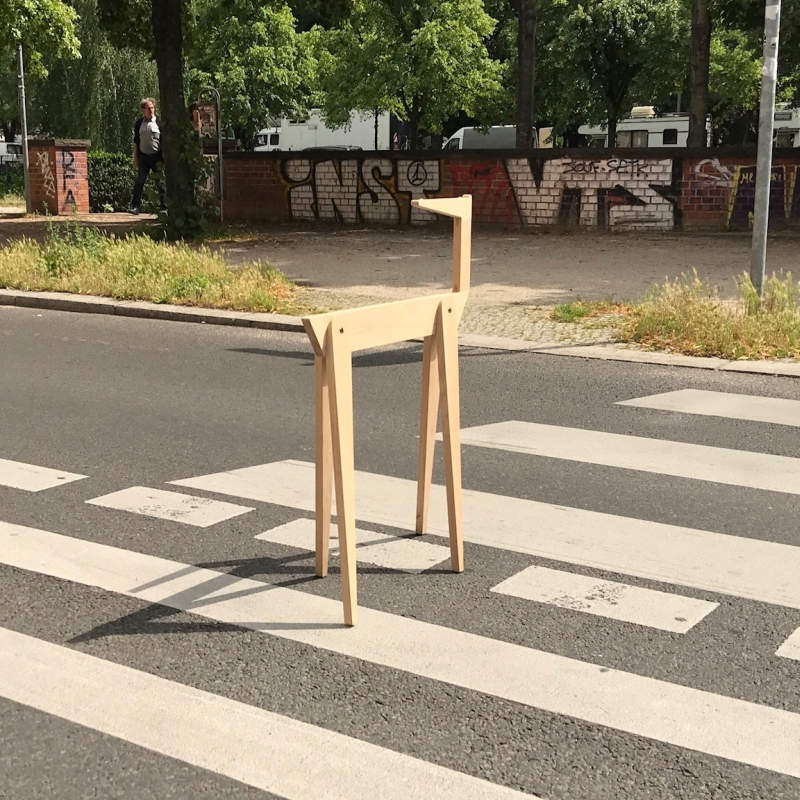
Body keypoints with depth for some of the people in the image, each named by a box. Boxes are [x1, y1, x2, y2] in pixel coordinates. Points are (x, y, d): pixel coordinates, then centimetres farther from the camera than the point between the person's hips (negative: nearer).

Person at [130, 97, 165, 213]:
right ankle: (135, 206, 0)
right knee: (139, 181, -3)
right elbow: (136, 141, 14)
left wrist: (165, 156, -4)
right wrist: (135, 157, 10)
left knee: (161, 182, 0)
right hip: (143, 156, 2)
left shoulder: (159, 122, 1)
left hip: (156, 156, -2)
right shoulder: (139, 123, 10)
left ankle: (164, 207, 8)